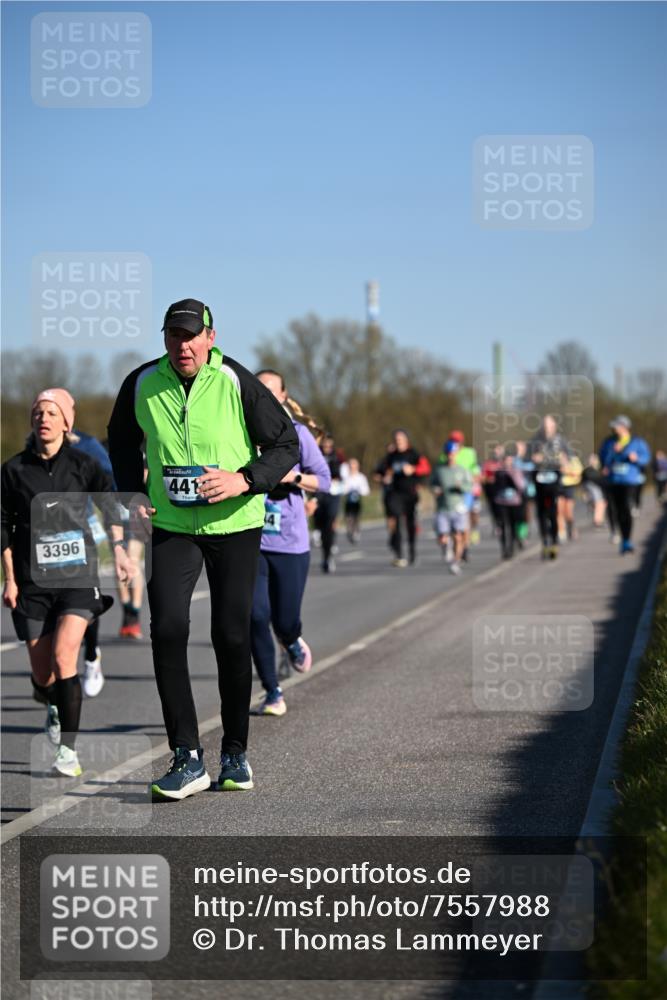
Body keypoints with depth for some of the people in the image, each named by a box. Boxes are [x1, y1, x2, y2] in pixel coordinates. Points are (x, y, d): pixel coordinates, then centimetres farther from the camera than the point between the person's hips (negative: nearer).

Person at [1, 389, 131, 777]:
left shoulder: (82, 465, -1)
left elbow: (110, 503, 15)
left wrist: (118, 549, 8)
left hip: (78, 575, -2)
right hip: (33, 580, 2)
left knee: (64, 656, -21)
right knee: (42, 676, 5)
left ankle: (68, 749, -15)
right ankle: (55, 706, 43)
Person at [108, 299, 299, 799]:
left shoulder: (237, 383, -11)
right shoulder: (141, 384, -2)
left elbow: (286, 443, -5)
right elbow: (122, 443, 16)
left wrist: (244, 481, -20)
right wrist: (132, 495, 3)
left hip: (235, 524, -2)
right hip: (170, 526, 2)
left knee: (232, 637, 2)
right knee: (167, 630, -12)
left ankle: (235, 753, 18)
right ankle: (187, 758, -9)